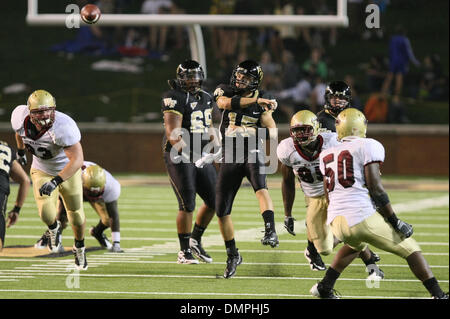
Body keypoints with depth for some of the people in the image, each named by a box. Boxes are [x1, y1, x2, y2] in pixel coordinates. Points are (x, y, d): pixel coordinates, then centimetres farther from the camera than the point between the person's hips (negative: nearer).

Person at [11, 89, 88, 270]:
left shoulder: (63, 127, -38)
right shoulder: (20, 118, -23)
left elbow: (77, 160, -42)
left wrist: (55, 182, -50)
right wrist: (21, 152, 20)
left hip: (67, 170, -2)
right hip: (41, 171, 2)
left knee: (76, 215, 10)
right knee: (46, 213, -18)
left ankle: (79, 248, 41)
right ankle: (54, 228, 21)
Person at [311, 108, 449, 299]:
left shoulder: (327, 155, 18)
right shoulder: (368, 147, -1)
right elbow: (375, 188, -8)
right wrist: (395, 222, -3)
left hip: (336, 222, 6)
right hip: (362, 217, -6)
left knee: (355, 244, 38)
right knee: (410, 249, 9)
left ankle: (324, 288, 34)